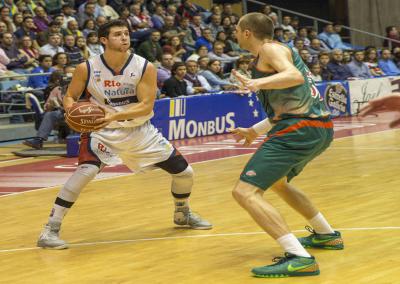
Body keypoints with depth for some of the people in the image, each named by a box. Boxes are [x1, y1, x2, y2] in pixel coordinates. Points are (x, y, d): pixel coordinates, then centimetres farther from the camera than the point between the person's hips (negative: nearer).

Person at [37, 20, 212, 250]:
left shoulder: (145, 67, -14)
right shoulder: (87, 69, -14)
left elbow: (146, 106, -20)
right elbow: (70, 96, -2)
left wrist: (114, 116, -35)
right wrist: (70, 106, -27)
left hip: (140, 130, 3)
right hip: (103, 131, -3)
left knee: (184, 172, 5)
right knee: (86, 171, -31)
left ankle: (183, 214, 38)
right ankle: (50, 229, -23)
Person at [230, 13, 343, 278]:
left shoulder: (270, 49, -5)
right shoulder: (280, 51, 25)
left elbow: (295, 76, -25)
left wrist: (258, 83, -39)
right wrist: (254, 131, 38)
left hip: (301, 129, -11)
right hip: (320, 128, 11)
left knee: (245, 192, -17)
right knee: (278, 182, 36)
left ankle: (300, 258, -29)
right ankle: (327, 235, 42)